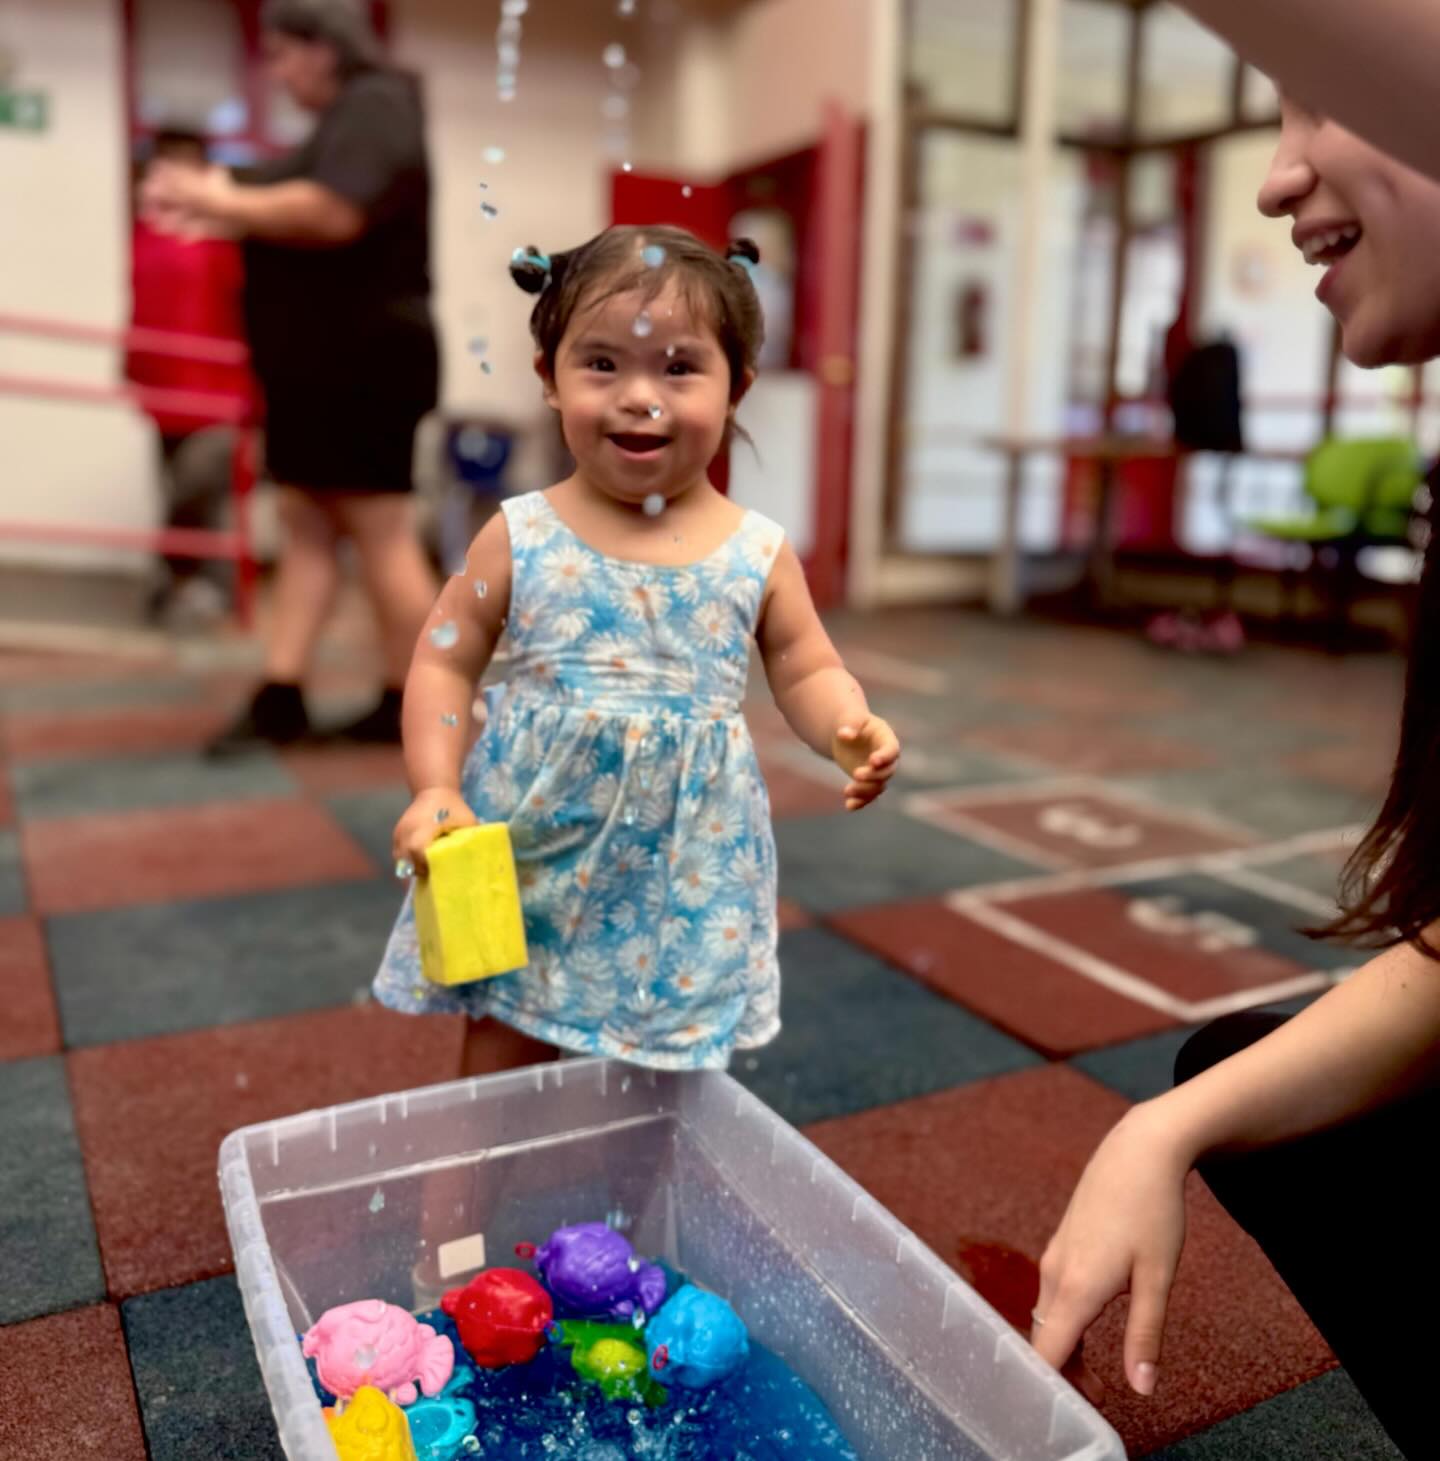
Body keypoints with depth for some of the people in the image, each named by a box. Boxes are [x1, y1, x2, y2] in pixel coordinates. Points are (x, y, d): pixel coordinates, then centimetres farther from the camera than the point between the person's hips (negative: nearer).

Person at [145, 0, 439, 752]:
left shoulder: (375, 105, -9)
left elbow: (331, 215, -24)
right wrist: (223, 204, 7)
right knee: (305, 527, 6)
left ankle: (412, 708, 4)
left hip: (364, 364, -10)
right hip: (321, 366, 10)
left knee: (382, 533, -5)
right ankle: (280, 697, 9)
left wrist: (223, 202, -14)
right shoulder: (344, 118, 22)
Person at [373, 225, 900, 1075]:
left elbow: (808, 671, 4)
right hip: (528, 858, 0)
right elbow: (446, 662, 1)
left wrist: (851, 730, -16)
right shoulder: (521, 538, -6)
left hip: (687, 872, 1)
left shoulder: (759, 553, -4)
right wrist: (436, 790, -10)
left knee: (671, 1082, 14)